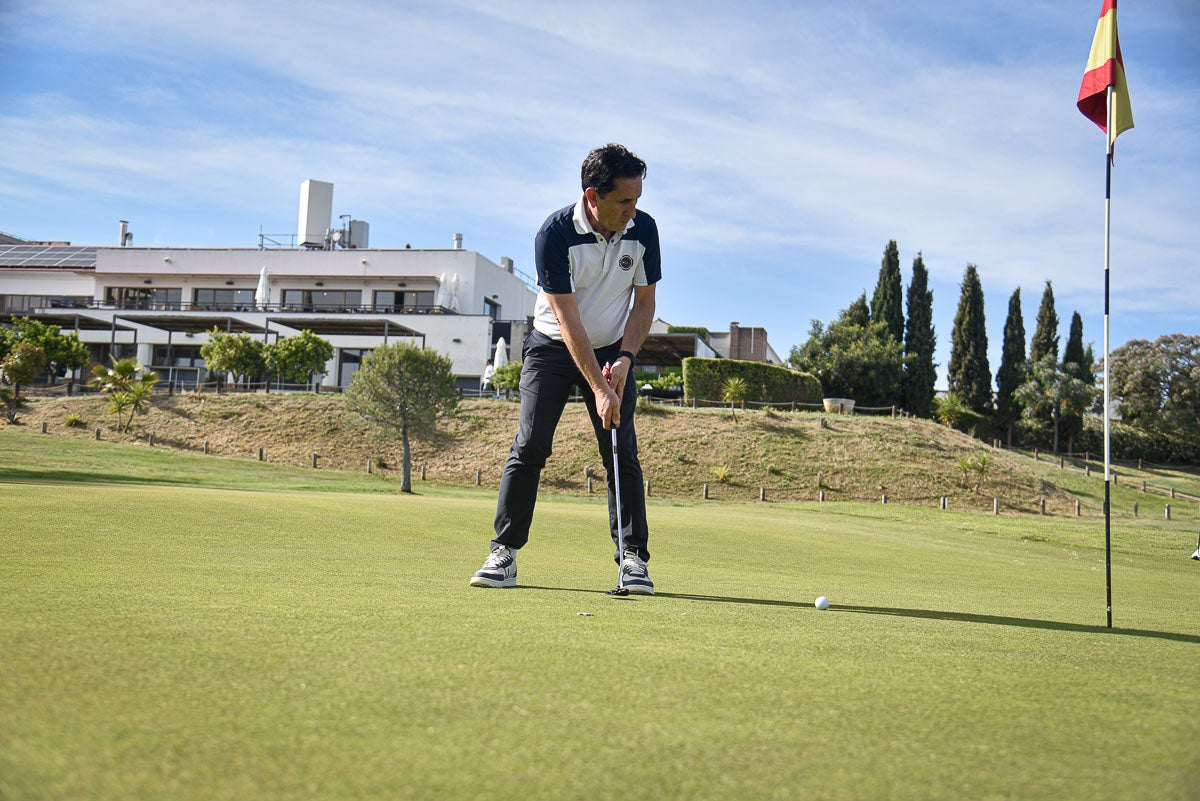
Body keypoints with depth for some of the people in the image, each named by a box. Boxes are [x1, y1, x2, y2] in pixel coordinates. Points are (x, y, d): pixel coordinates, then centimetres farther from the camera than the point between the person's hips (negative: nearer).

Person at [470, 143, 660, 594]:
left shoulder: (643, 229, -10)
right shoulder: (555, 234, -22)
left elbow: (644, 301, 1)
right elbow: (566, 316, -23)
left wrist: (625, 358, -13)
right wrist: (597, 388, -27)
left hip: (612, 351, 3)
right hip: (553, 348, -2)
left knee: (622, 454, -5)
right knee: (529, 448, -9)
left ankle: (633, 557, 2)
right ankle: (504, 553, -2)